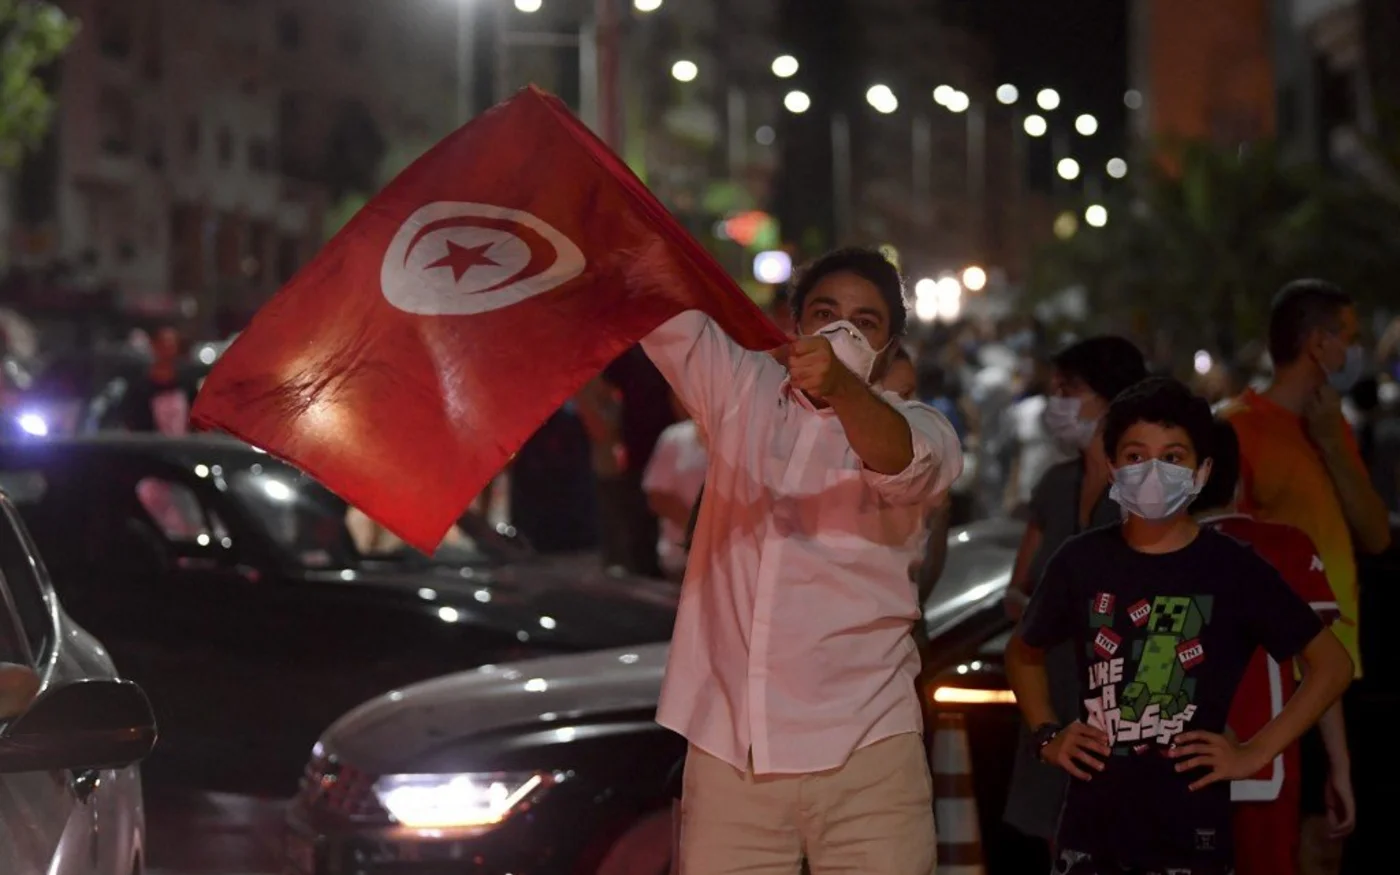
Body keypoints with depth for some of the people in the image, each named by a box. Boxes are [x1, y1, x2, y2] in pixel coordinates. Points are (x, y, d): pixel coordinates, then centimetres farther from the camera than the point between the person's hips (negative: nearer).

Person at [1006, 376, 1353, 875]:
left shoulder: (1233, 570, -4)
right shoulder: (1082, 561, 3)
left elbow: (1331, 664, 2)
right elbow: (1024, 652, 22)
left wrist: (1257, 751, -3)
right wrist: (1047, 736, 9)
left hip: (1191, 825, -2)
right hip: (1091, 821, 2)